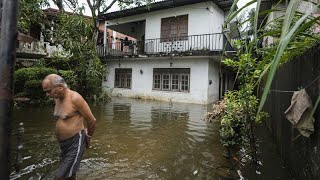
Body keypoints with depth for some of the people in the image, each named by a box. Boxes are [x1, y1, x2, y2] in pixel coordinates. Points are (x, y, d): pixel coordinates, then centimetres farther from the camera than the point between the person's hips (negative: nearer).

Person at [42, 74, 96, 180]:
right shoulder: (57, 99, 4)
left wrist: (88, 137, -1)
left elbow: (92, 120, -16)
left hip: (75, 143, -8)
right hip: (62, 143, 8)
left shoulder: (75, 98, -20)